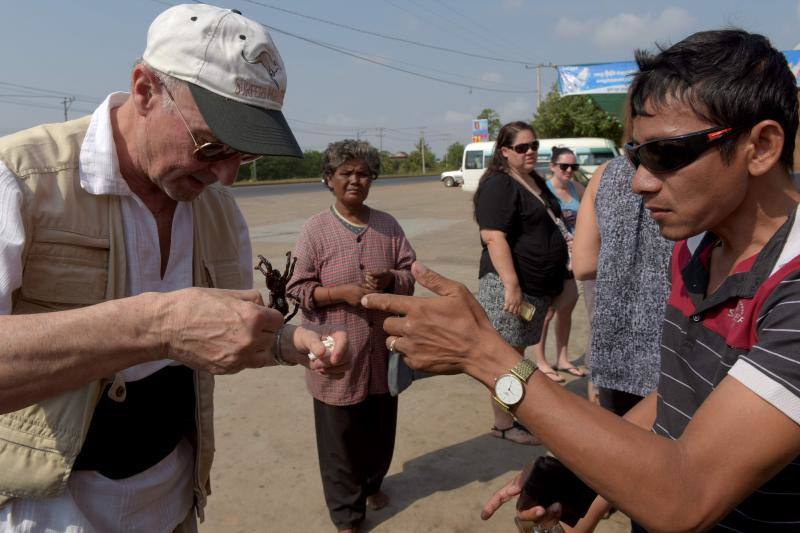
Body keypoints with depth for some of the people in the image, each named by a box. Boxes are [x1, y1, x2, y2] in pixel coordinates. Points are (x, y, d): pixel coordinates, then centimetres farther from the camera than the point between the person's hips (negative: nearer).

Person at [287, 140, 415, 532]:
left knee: (380, 429, 18)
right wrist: (343, 292, -21)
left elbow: (411, 273, 6)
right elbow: (298, 289, -8)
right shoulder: (315, 229, -7)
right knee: (341, 437, 9)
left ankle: (372, 484, 46)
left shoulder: (387, 225, 4)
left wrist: (389, 279, -14)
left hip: (382, 351, 4)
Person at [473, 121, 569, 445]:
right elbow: (493, 237, -23)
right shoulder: (498, 186, -14)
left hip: (539, 285, 9)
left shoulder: (536, 182, 16)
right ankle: (503, 425, 13)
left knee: (518, 351, 18)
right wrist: (511, 284, -28)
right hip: (510, 285, -9)